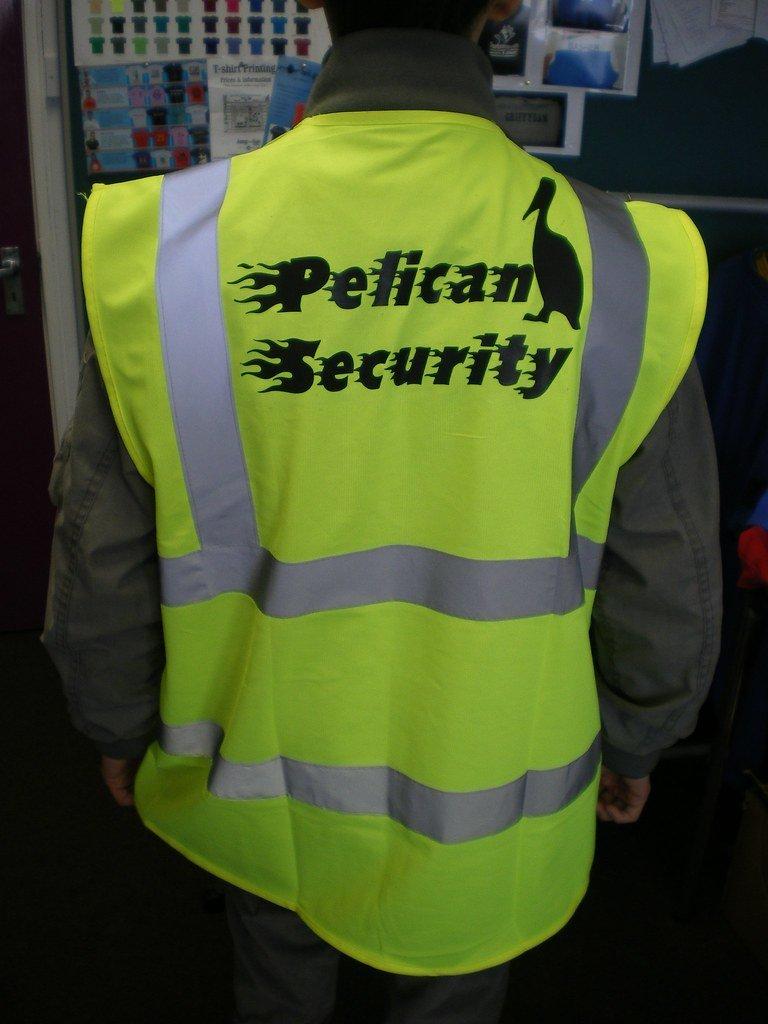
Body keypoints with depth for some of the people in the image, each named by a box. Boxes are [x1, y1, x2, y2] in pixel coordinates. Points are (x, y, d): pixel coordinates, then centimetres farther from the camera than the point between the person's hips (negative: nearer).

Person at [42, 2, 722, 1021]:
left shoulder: (168, 243, -19)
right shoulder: (619, 265, -19)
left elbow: (101, 564, -9)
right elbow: (670, 586, -9)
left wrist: (120, 727, 10)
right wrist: (635, 745, 11)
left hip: (263, 790, 1)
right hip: (489, 834, 0)